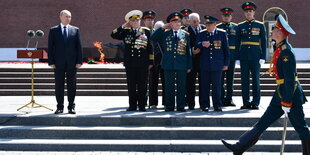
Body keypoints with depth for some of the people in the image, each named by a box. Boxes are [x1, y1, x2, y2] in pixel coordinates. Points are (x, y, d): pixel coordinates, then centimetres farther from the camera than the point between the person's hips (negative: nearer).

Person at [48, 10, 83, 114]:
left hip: (72, 63, 1)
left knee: (72, 85, 3)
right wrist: (51, 62, -5)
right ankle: (59, 107, 9)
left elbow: (79, 46, 6)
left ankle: (71, 107, 10)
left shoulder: (75, 30, 8)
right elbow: (50, 47, 3)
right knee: (59, 85, 2)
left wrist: (79, 61, -2)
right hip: (58, 63, -1)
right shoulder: (53, 30, 6)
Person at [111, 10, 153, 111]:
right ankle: (132, 106, 12)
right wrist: (123, 27, -2)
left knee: (142, 86, 1)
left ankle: (142, 106, 9)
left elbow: (150, 48, 7)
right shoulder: (125, 31, 9)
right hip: (130, 63, 1)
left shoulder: (146, 31, 7)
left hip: (143, 63, -1)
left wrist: (150, 62, 4)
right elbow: (113, 35, 0)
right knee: (131, 86, 4)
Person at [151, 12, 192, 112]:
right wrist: (163, 28, -4)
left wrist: (189, 66, 4)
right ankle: (169, 106, 11)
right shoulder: (165, 33, 7)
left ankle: (180, 106, 11)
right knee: (169, 86, 3)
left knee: (181, 86, 4)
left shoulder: (185, 34, 8)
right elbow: (153, 38, -3)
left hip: (182, 64, 0)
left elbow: (188, 51, 8)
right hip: (168, 64, 0)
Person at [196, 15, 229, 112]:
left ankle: (217, 105, 8)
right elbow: (196, 45, 5)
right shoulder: (201, 34, 9)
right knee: (205, 85, 3)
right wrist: (202, 44, -17)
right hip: (205, 65, 2)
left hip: (217, 64, -2)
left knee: (217, 85, 0)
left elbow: (226, 49, 7)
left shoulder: (222, 33, 4)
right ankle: (205, 105, 11)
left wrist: (226, 63, 4)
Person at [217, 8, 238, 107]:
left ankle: (229, 99, 13)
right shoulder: (217, 28, 5)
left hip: (232, 56, 2)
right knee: (220, 78, 0)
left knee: (230, 78, 6)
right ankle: (221, 99, 5)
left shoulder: (235, 27, 9)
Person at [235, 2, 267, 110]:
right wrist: (237, 58, 4)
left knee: (256, 79, 0)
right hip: (244, 57, 2)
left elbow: (264, 42, 3)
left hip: (256, 56, -2)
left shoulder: (260, 25, 4)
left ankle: (255, 103, 5)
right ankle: (246, 103, 8)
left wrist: (263, 57, -4)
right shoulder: (240, 26, 9)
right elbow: (237, 43, 9)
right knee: (244, 80, 2)